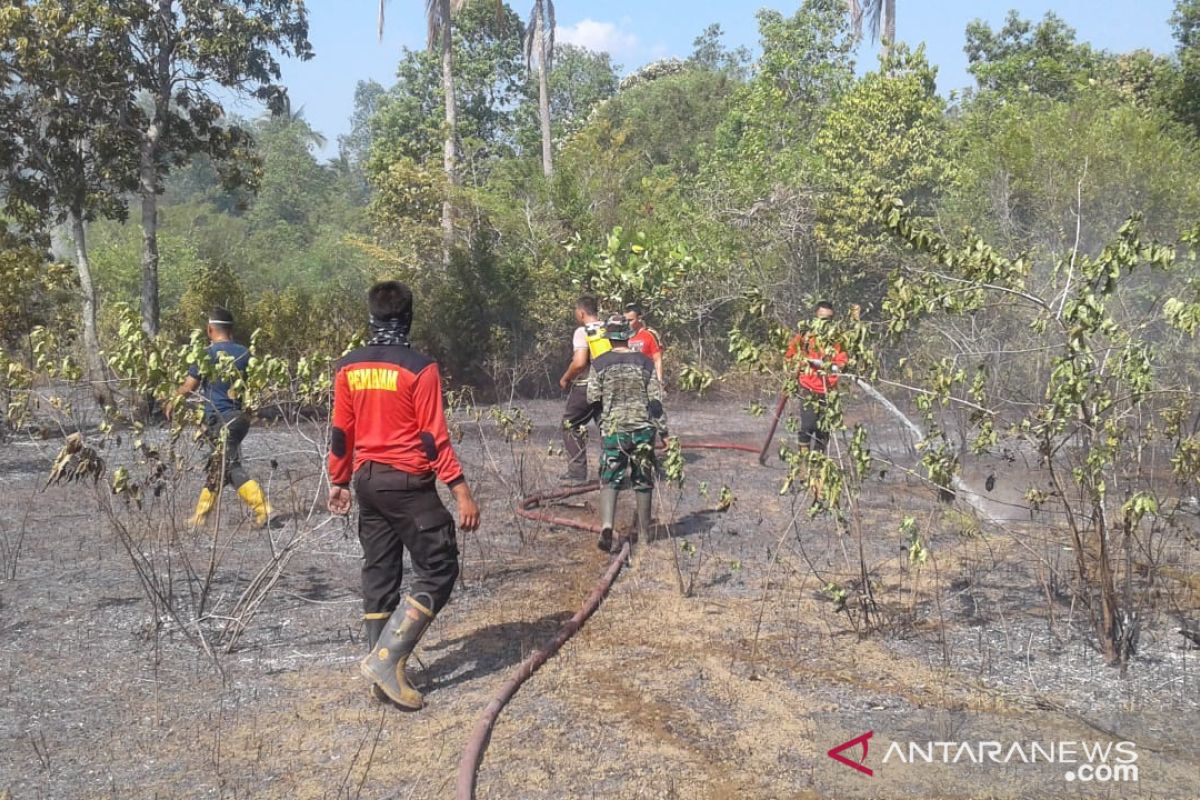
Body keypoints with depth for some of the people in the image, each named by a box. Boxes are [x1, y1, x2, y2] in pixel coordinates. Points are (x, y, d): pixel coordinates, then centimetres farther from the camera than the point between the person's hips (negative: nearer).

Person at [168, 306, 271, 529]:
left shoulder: (206, 354, -9)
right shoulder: (244, 353, 5)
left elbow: (188, 387, -3)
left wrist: (172, 404, 14)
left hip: (218, 419, -6)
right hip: (239, 416, 6)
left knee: (232, 469, -7)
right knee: (216, 467, 16)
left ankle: (263, 510, -18)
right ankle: (201, 515, 25)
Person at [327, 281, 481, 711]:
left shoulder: (348, 367, 4)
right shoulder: (419, 369, -12)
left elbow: (341, 432, 10)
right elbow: (434, 438, -14)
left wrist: (339, 481, 22)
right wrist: (462, 493, -11)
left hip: (367, 480, 7)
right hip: (408, 482, -7)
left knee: (379, 574, 12)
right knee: (438, 572, 1)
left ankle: (382, 673, 17)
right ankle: (386, 659, -8)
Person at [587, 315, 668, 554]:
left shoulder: (600, 363, -4)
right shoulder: (645, 363, -2)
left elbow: (593, 398, 0)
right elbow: (655, 400, -2)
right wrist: (663, 431, 4)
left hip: (613, 428, -1)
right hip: (642, 428, 1)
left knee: (609, 480, 2)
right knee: (643, 481, 12)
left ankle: (606, 526, -18)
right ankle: (643, 531, 20)